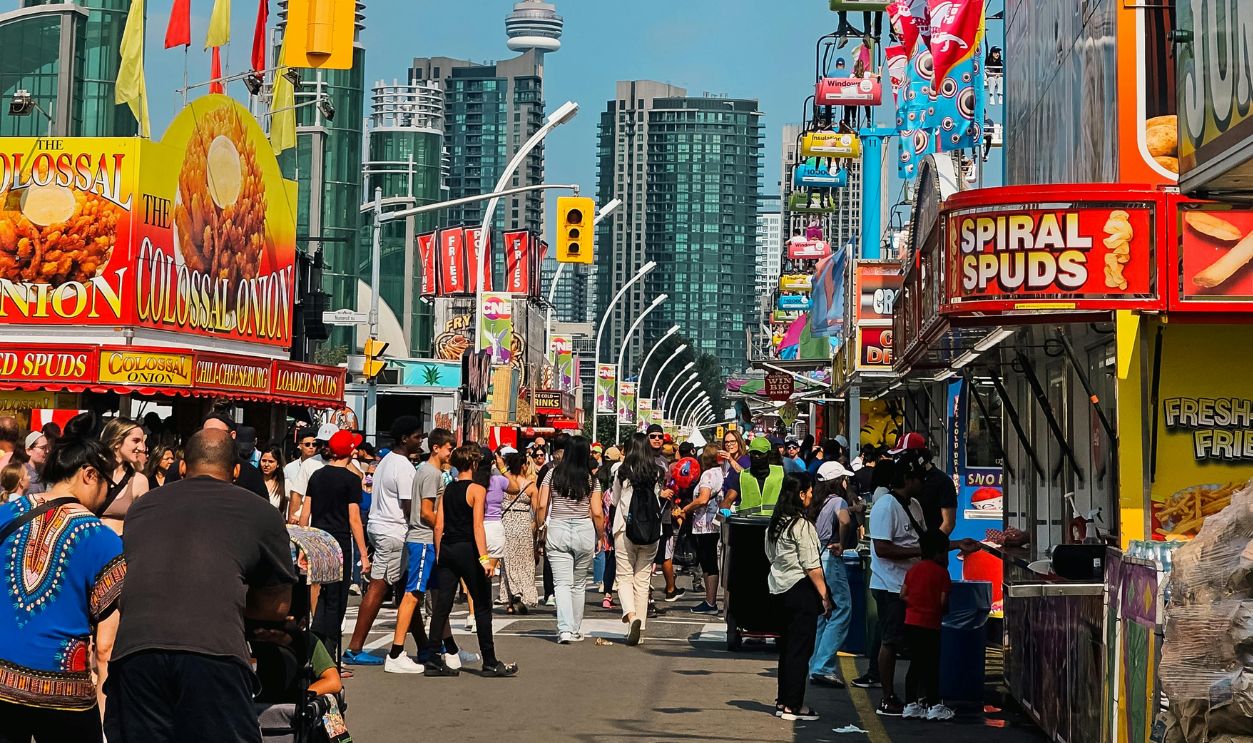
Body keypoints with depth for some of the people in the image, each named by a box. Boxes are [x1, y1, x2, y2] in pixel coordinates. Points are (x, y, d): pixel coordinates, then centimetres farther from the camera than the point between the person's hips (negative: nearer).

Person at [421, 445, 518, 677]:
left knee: (442, 606, 5)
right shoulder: (477, 489, -7)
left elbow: (439, 525, 8)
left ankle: (434, 660, 2)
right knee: (483, 608, 3)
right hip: (467, 549, -6)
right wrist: (483, 557, -19)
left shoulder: (447, 490, 10)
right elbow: (477, 526, -16)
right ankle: (490, 663, 6)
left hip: (447, 550, 6)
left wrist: (439, 554, 14)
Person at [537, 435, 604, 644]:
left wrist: (542, 527, 9)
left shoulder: (553, 474, -1)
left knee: (562, 583, -2)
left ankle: (565, 629, -18)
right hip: (584, 531, 1)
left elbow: (542, 505, -5)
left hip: (557, 530, 0)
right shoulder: (591, 480, -2)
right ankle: (576, 630, 22)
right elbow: (597, 513, -4)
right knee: (579, 584, 14)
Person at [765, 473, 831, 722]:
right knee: (800, 649, -2)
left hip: (779, 588, 9)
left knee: (787, 646, 16)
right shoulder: (801, 525, -16)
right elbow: (811, 566, -17)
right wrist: (825, 596, -12)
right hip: (801, 589, -9)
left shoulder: (776, 524, 9)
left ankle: (783, 701, 21)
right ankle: (793, 705, 0)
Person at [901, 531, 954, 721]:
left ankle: (911, 705, 13)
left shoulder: (913, 570, 10)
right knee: (932, 665, 2)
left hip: (911, 622, 6)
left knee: (915, 663, 12)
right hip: (930, 624, -6)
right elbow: (943, 601, -11)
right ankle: (933, 706, 5)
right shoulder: (941, 572, -7)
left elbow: (903, 595, 6)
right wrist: (944, 610, 8)